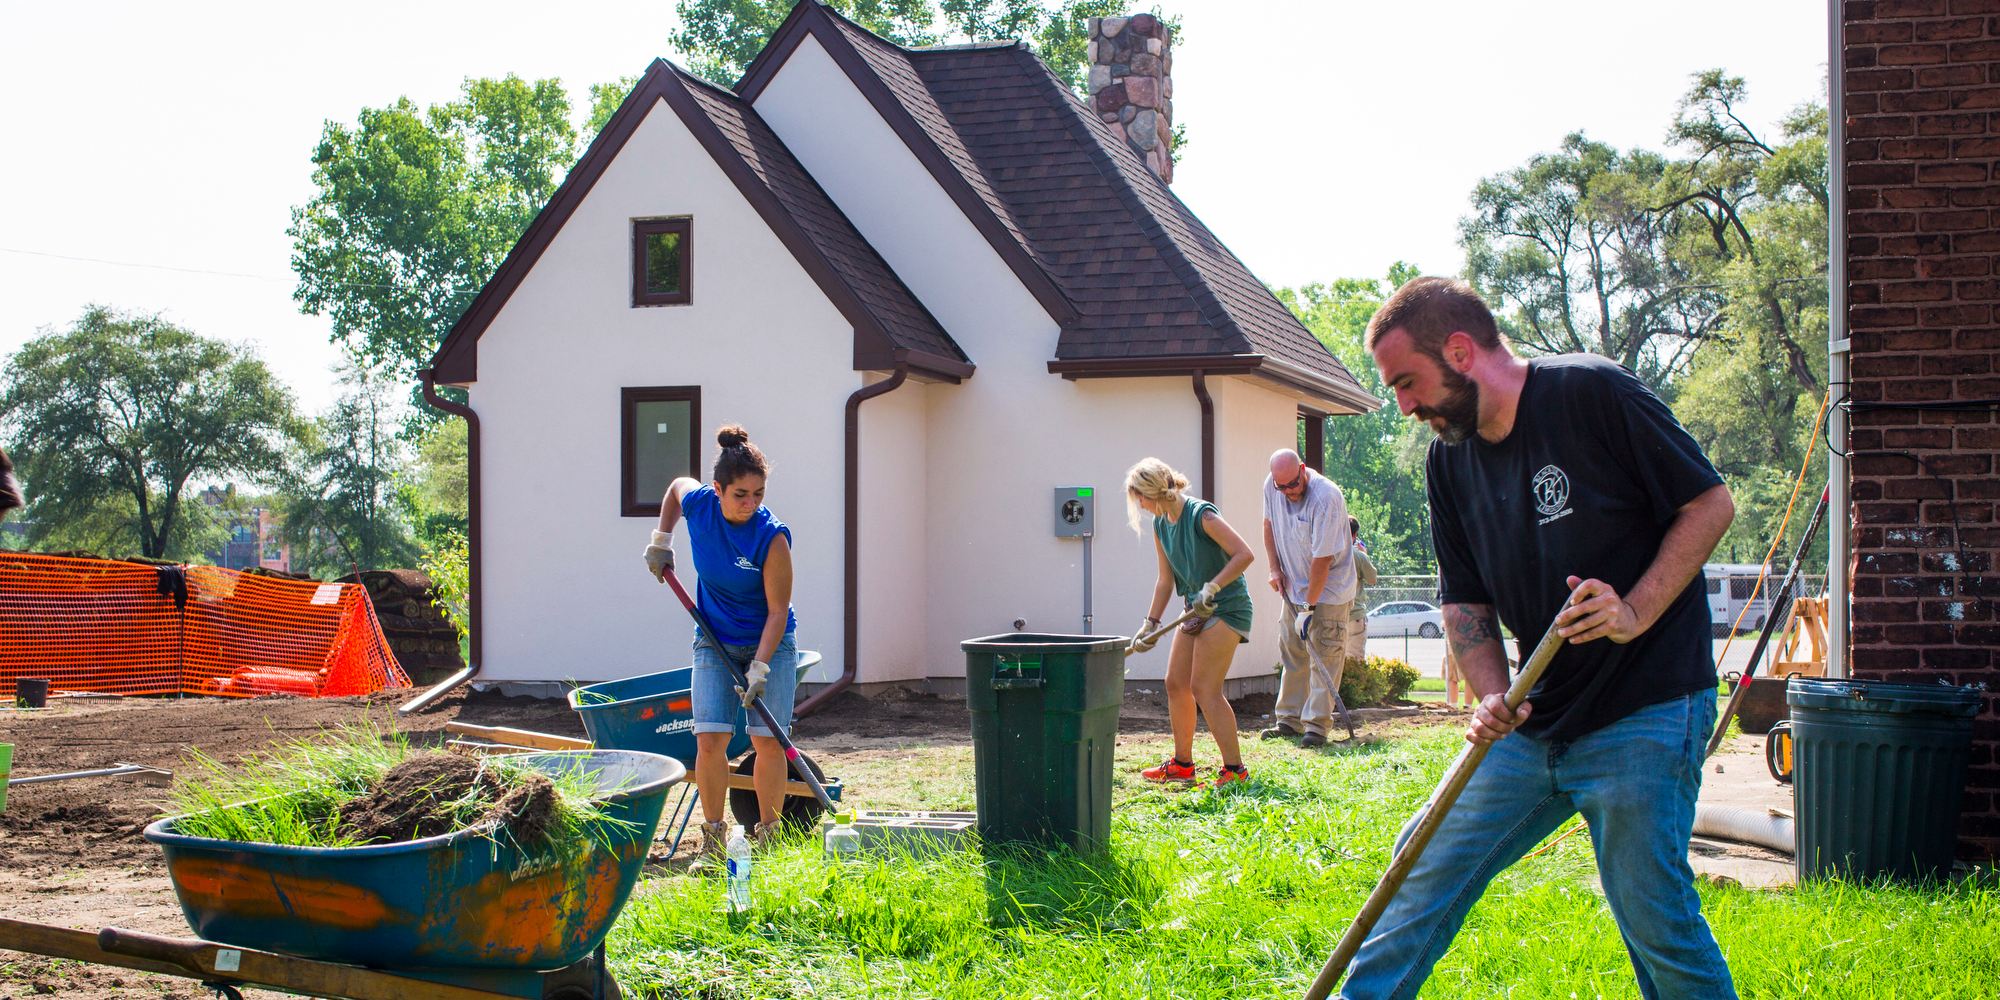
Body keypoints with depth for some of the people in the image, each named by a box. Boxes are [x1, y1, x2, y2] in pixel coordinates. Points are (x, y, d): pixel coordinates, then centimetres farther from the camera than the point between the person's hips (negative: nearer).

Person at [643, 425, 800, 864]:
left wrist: (759, 668, -25)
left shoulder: (772, 537, -24)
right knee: (710, 739, -8)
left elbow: (777, 611, -19)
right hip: (716, 642, 3)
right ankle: (713, 837, 4)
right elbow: (675, 486, 14)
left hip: (771, 642, -3)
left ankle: (767, 837, 7)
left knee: (767, 741, -7)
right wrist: (661, 541, 14)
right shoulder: (697, 502, -13)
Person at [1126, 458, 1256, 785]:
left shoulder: (1200, 515, -20)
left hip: (1226, 608, -9)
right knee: (1176, 683, 8)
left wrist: (1212, 587, -25)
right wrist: (1150, 624, 13)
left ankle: (1235, 769, -4)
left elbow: (1244, 554, -22)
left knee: (1205, 688, -10)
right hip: (1196, 610, 9)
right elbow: (1166, 580, 14)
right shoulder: (1160, 525, 6)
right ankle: (1182, 764, 20)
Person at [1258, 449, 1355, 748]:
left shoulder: (1325, 497, -28)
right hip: (1294, 587, 7)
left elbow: (1322, 558, -25)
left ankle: (1317, 725, -8)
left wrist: (1309, 607, -22)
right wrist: (1275, 568, 4)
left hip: (1328, 589, -7)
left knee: (1324, 654, -8)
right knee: (1291, 651, 9)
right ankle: (1289, 720, 16)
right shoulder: (1271, 486, -6)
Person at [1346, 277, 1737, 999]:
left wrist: (1636, 612, -19)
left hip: (1645, 714, -6)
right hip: (1535, 722, 6)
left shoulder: (1593, 393, -12)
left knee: (1652, 913, -7)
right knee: (1427, 864, 7)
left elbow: (1711, 502, -8)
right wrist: (1491, 696, -4)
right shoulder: (1449, 461, 8)